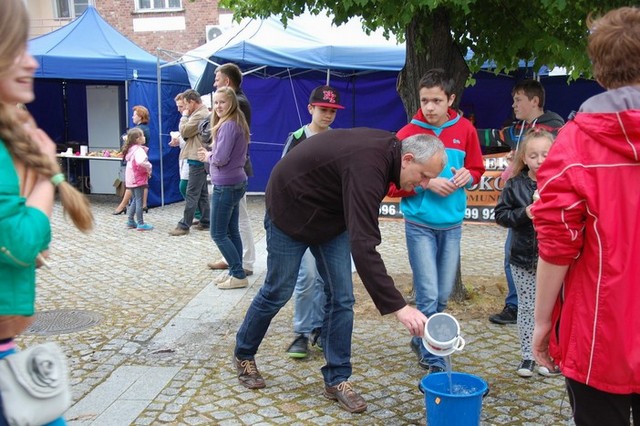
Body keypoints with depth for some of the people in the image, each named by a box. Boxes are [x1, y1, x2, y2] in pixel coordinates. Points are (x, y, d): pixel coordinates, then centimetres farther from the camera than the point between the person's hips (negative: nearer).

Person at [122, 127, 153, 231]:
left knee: (135, 200, 18)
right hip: (138, 179, -9)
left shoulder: (131, 149, 13)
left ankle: (131, 221, 22)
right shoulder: (139, 150, -17)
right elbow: (141, 162, -36)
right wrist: (149, 168, -18)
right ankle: (140, 224, -1)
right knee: (139, 201, -4)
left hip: (131, 179, 9)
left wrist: (146, 168, 10)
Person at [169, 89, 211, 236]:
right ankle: (205, 222, 17)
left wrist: (184, 116, -2)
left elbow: (184, 132, -14)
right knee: (202, 193, 13)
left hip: (197, 159, -11)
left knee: (192, 194, -7)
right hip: (200, 158, 11)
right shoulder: (204, 113, 16)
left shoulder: (199, 115, -18)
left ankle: (184, 226, -5)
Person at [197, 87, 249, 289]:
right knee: (232, 231, 14)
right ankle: (235, 271, 19)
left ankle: (239, 275, 0)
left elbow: (221, 158, -22)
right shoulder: (237, 123, 13)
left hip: (226, 185, -10)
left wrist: (208, 157, -2)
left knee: (218, 234, -3)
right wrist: (211, 155, 5)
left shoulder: (228, 125, -18)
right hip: (235, 182, 10)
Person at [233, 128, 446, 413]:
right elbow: (363, 247, -44)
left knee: (341, 297, 0)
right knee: (277, 292, 6)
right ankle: (243, 355, 31)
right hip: (291, 209, -8)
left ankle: (336, 380, 10)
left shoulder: (388, 147, -9)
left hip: (330, 214, 8)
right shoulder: (367, 166, -37)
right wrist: (398, 306, -47)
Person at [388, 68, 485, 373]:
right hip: (420, 225, -4)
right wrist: (427, 182, -19)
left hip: (452, 224, 4)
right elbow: (394, 185, -6)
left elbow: (477, 169, 13)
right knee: (428, 295, -5)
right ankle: (434, 362, 5)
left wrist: (467, 176, -9)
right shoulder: (407, 134, -8)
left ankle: (421, 341, 33)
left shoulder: (465, 130, 2)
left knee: (443, 294, 11)